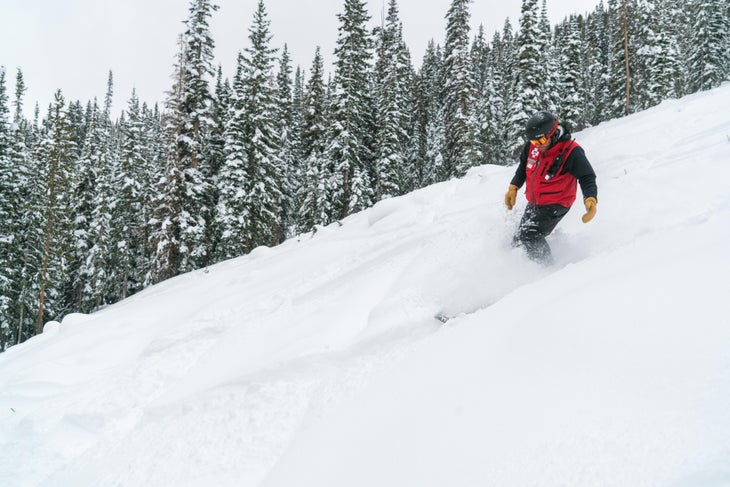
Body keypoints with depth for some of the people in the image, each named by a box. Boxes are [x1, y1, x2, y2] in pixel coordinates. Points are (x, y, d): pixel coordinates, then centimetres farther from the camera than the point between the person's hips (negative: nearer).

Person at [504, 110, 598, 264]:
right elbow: (523, 166, 12)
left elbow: (587, 177, -20)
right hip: (534, 203, 7)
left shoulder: (572, 152, -24)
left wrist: (591, 199, -36)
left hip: (556, 205, -7)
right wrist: (513, 188, 6)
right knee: (519, 240, 14)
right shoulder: (531, 146, -7)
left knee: (530, 236, -21)